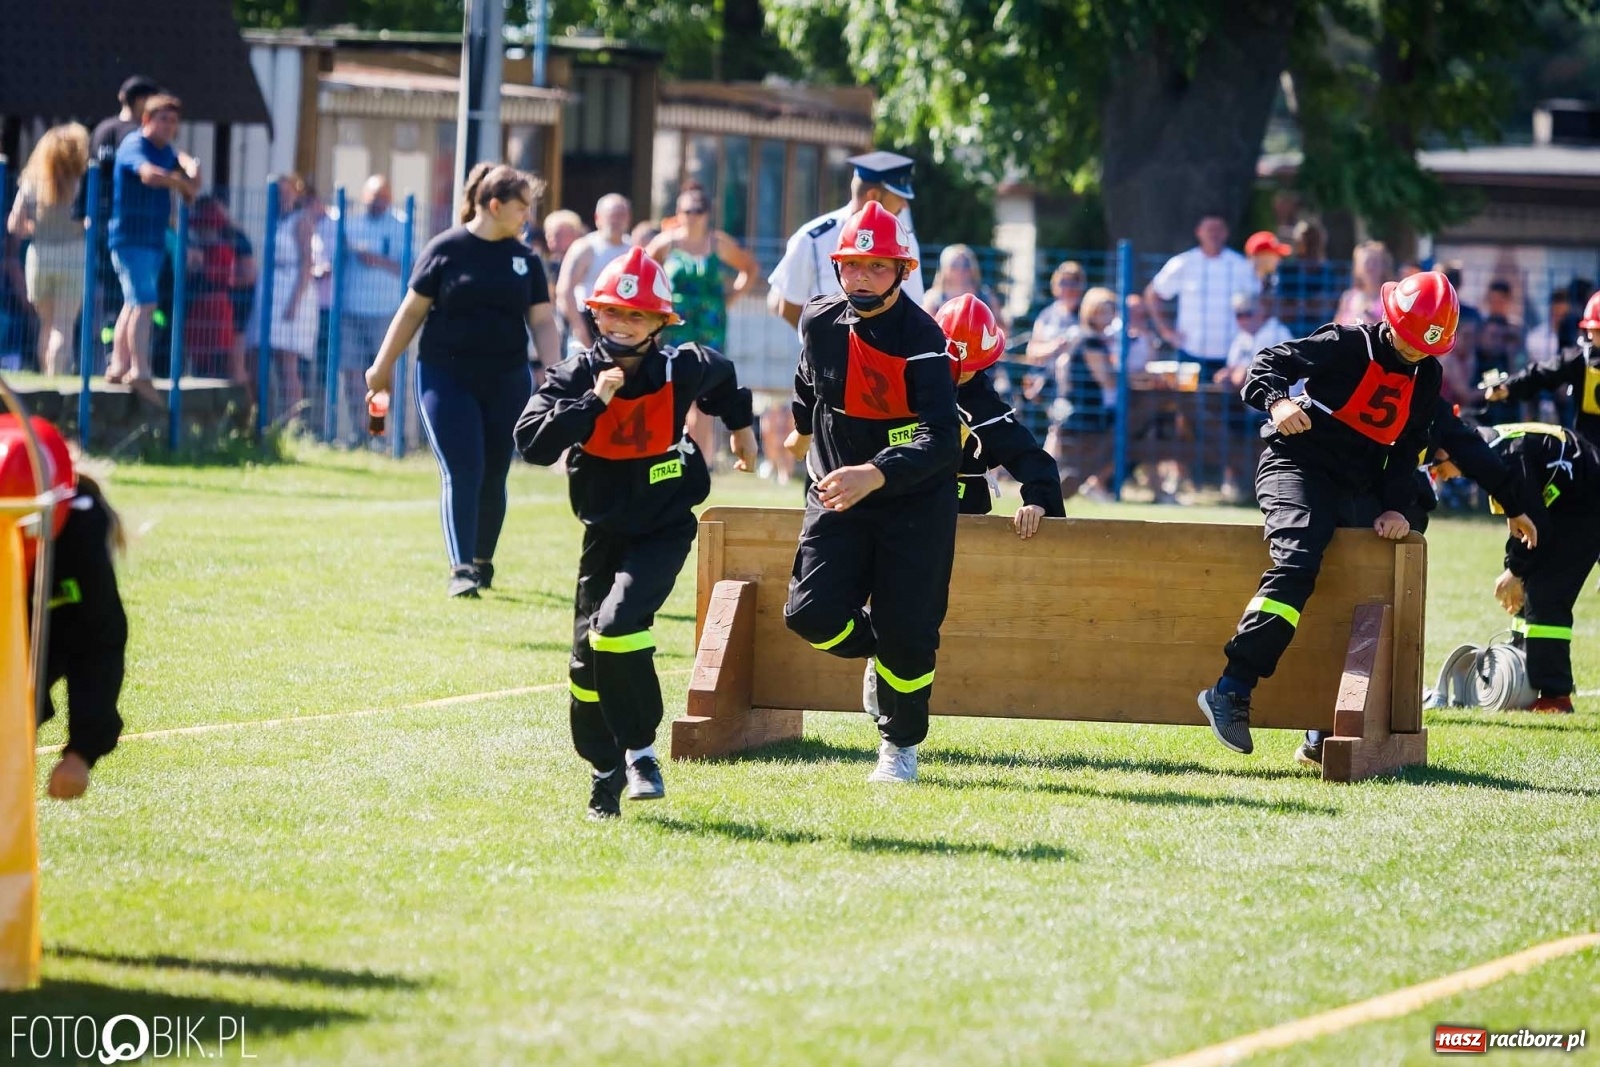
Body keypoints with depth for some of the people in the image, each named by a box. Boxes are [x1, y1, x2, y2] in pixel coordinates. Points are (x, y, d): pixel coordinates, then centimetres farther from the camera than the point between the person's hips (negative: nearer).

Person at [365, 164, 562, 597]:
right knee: (461, 472, -13)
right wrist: (383, 366, 3)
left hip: (507, 382, 4)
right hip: (446, 378, -4)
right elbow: (413, 311, 0)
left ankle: (482, 563, 27)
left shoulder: (525, 259, 6)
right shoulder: (446, 249, -5)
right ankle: (460, 569, -15)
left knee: (493, 478, 10)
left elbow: (542, 321, 6)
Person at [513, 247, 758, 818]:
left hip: (664, 528, -3)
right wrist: (594, 401, -27)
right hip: (605, 530, 3)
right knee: (589, 653, 5)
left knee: (618, 625, -24)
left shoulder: (682, 369, -8)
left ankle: (639, 750, -11)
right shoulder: (576, 375, -8)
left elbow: (722, 376, 17)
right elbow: (532, 441, -22)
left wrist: (740, 427, 33)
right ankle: (605, 770, 23)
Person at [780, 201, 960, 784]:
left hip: (914, 503, -4)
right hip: (836, 497, 4)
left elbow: (942, 441, -31)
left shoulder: (921, 340, -22)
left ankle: (900, 746, 22)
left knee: (906, 633, -4)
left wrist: (874, 474, -45)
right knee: (813, 614, -10)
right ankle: (876, 651, 25)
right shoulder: (821, 322, -5)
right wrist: (803, 429, 37)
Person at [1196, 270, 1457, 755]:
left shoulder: (1426, 375, 11)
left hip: (1353, 491, 8)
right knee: (1296, 565, -29)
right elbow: (1269, 363, -11)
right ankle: (1231, 692, -36)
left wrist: (1396, 508, 0)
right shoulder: (1348, 345, -7)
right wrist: (1278, 402, -32)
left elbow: (1408, 447, 13)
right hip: (1297, 466, -8)